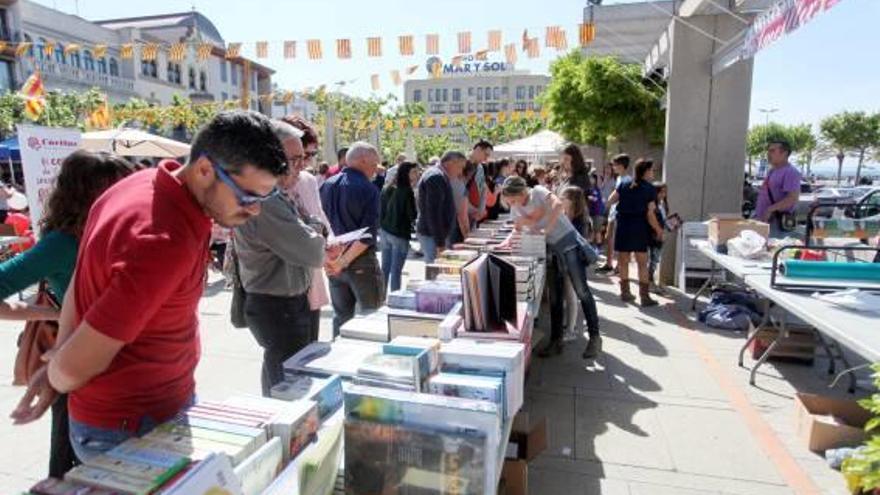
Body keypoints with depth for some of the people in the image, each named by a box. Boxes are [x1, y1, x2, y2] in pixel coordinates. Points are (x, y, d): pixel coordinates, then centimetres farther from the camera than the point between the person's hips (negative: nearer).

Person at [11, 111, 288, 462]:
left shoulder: (141, 183, -3)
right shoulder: (166, 242, -33)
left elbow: (79, 286, 7)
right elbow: (75, 367, -26)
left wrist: (54, 367, 9)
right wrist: (57, 382, -4)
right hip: (129, 430, -9)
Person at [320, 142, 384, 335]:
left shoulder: (327, 185, 6)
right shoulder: (368, 189, -13)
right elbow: (369, 233, -21)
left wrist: (327, 257, 7)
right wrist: (345, 260, -17)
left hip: (332, 263, 6)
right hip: (361, 263, -6)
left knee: (341, 315, 16)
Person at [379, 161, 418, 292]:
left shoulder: (387, 189, 7)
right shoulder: (406, 191, -14)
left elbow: (381, 211, 13)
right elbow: (412, 215, -13)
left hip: (385, 232, 7)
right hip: (400, 234, -7)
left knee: (384, 269, 14)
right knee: (396, 271, -1)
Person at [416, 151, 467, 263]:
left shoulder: (438, 176, 18)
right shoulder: (436, 177, -16)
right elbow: (433, 212, -22)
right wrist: (440, 242, -23)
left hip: (434, 233, 10)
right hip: (431, 235, -10)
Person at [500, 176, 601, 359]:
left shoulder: (538, 191, -13)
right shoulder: (515, 209, 5)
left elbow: (558, 204, -29)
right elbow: (517, 229, 14)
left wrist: (546, 229, -26)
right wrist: (506, 242, -6)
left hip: (568, 243, -7)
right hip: (550, 249, 7)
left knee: (581, 290, -5)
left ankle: (594, 336, 6)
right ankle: (556, 340, 15)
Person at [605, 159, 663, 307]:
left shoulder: (624, 184, 4)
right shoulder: (650, 189, -5)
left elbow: (610, 200, 7)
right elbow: (650, 214, -9)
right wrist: (658, 229, 3)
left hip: (623, 225, 3)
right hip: (639, 227, -3)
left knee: (623, 261, 12)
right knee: (642, 263, 5)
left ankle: (625, 292, 19)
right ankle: (644, 296, 6)